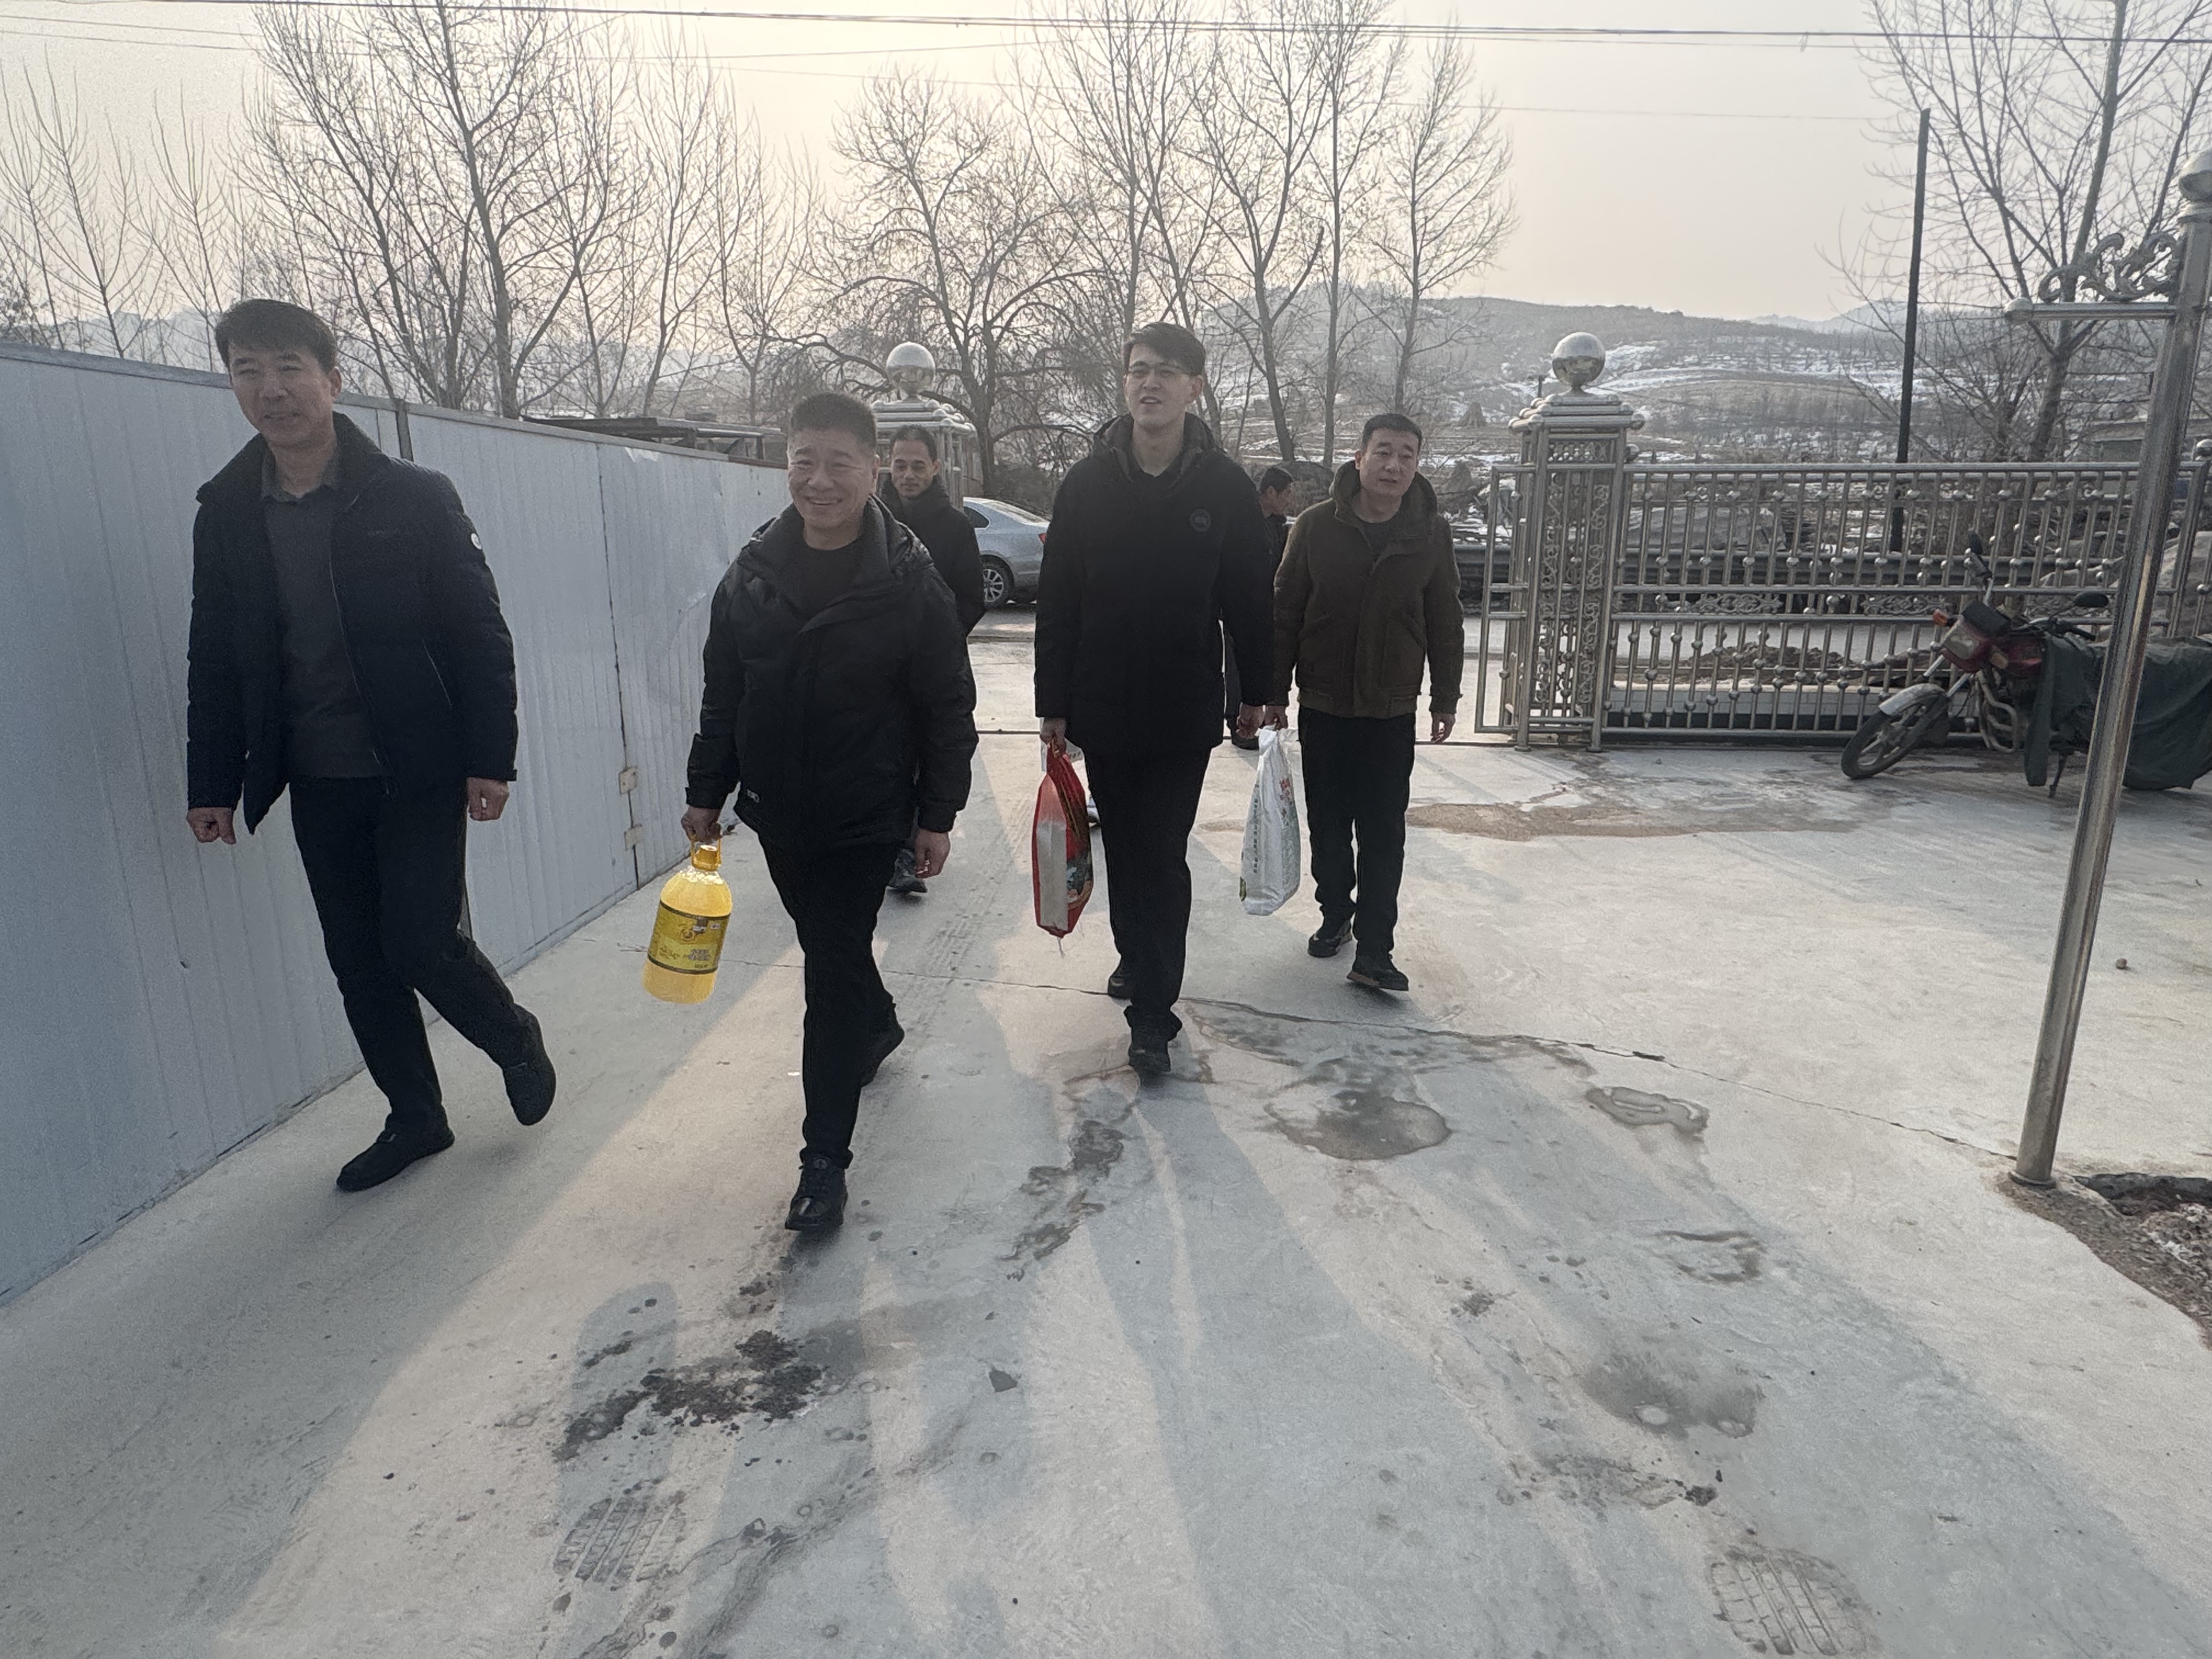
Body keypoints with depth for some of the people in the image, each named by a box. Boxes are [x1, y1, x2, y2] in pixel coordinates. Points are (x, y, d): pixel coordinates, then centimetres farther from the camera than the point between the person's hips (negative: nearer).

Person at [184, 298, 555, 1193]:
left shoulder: (415, 497, -6)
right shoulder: (225, 512, 6)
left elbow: (482, 637, -7)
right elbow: (213, 661, 10)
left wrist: (489, 759, -12)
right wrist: (212, 783, 7)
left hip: (419, 772, -4)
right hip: (316, 782, 5)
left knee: (422, 943, -9)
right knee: (359, 961, 10)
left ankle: (516, 1039, 22)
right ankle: (415, 1118, 27)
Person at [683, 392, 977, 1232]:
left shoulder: (910, 580, -12)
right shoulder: (753, 572, 1)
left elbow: (949, 709, -7)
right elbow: (722, 695, 9)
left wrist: (938, 815, -7)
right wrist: (706, 793, 10)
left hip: (866, 817, -5)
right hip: (778, 813, 5)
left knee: (834, 971, -5)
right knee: (828, 948, 21)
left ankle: (825, 1157, 4)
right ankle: (879, 1025, 52)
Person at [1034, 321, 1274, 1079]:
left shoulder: (1224, 486, -3)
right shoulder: (1088, 481, 0)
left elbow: (1250, 597, 4)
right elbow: (1056, 601, 1)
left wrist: (1255, 691, 6)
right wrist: (1053, 703, -1)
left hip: (1185, 711, -2)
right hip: (1101, 705, 2)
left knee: (1163, 855, -2)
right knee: (1123, 845, 13)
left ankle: (1152, 1011, 5)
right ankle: (1138, 957, 35)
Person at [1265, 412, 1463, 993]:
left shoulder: (1431, 534, -1)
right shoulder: (1316, 525, -4)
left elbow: (1445, 624, 6)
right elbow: (1285, 611, 1)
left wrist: (1445, 700, 7)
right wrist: (1276, 690, 1)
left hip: (1392, 711, 0)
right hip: (1322, 706, 1)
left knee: (1384, 836, -1)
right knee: (1328, 827, 11)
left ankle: (1373, 952, 2)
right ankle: (1335, 917, 31)